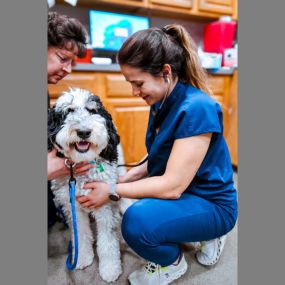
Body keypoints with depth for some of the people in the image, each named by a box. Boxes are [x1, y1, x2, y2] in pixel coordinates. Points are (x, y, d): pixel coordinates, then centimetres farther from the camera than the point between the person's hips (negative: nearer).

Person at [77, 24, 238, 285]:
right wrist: (124, 178, -2)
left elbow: (173, 185, -27)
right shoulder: (162, 103, 0)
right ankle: (201, 235, 18)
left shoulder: (197, 108, -26)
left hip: (211, 204, -8)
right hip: (176, 193, 9)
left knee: (137, 220, -32)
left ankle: (173, 264, 5)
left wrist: (113, 191, -20)